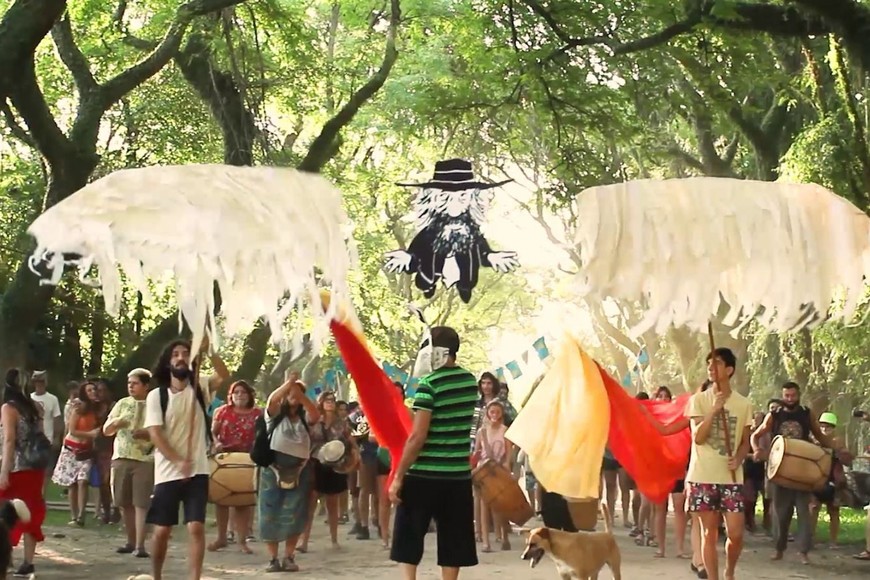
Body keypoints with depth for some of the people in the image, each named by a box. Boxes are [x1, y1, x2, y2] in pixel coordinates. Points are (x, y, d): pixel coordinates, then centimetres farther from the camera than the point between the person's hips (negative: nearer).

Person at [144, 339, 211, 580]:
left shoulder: (199, 390, 3)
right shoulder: (156, 395, 0)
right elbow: (155, 434, -7)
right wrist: (179, 462, -18)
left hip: (197, 472, 0)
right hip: (167, 473, 0)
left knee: (196, 527, -9)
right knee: (162, 530, 6)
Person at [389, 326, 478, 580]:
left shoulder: (429, 384, -13)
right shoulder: (470, 382, 7)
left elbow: (417, 436, -17)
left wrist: (398, 476, -12)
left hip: (424, 475, -5)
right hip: (459, 475, 5)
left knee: (408, 537, 5)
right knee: (452, 540, 9)